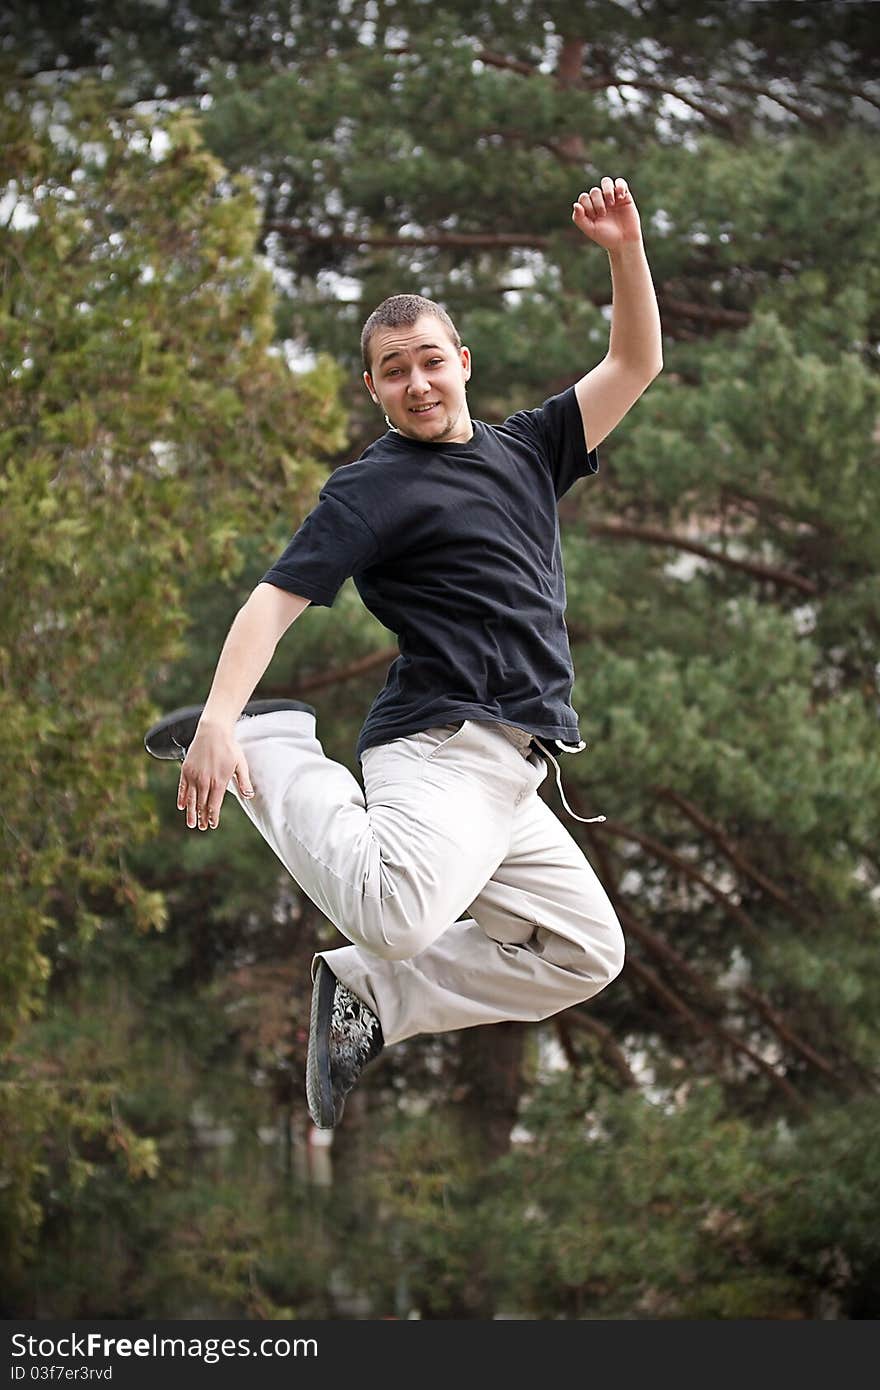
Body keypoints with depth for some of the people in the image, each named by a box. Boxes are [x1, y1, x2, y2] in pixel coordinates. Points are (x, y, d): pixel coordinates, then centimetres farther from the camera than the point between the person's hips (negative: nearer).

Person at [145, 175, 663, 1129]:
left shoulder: (525, 450, 19)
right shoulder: (373, 488, -2)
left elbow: (634, 366, 22)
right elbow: (279, 596, -12)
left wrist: (625, 251, 7)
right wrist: (222, 719, -27)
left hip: (509, 778, 8)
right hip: (443, 748, -7)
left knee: (585, 955, 12)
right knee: (398, 916, -35)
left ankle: (368, 994, 11)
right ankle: (272, 744, -10)